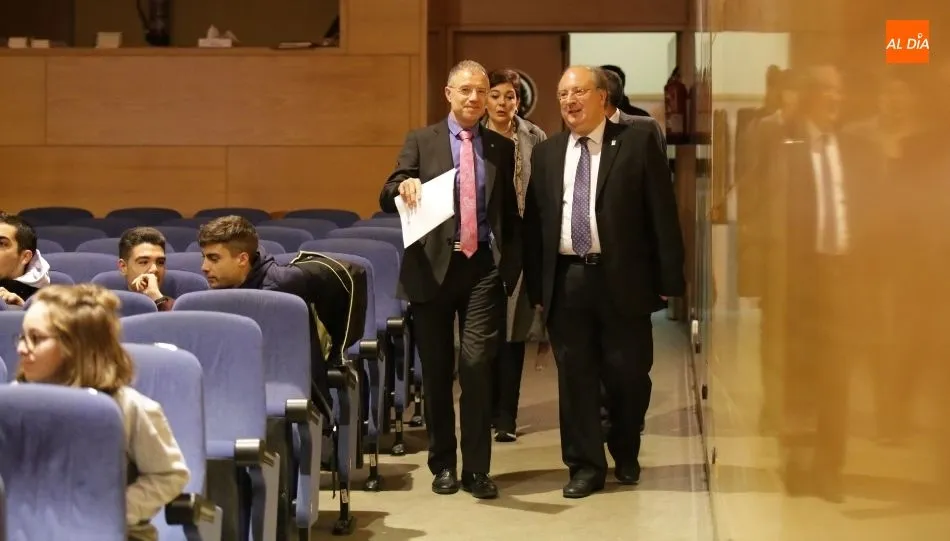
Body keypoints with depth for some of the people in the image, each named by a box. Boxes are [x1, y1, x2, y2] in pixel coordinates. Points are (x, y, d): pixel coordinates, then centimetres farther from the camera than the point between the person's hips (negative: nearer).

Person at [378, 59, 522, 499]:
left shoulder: (502, 148, 10)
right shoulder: (421, 141, 5)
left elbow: (511, 212, 13)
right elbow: (387, 199, -2)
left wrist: (512, 264, 4)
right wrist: (404, 187, -25)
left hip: (484, 267, 0)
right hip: (433, 266, 0)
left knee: (477, 364, -11)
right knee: (436, 370, 8)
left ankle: (477, 468, 1)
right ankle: (443, 463, 22)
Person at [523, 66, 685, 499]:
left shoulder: (638, 143, 0)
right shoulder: (546, 153, 11)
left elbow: (662, 214, -3)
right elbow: (533, 221, 10)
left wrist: (668, 279, -7)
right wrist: (535, 284, 4)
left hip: (622, 279, -3)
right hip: (566, 279, 3)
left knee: (627, 374, 6)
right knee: (575, 375, 5)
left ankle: (625, 455, 30)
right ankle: (585, 464, 16)